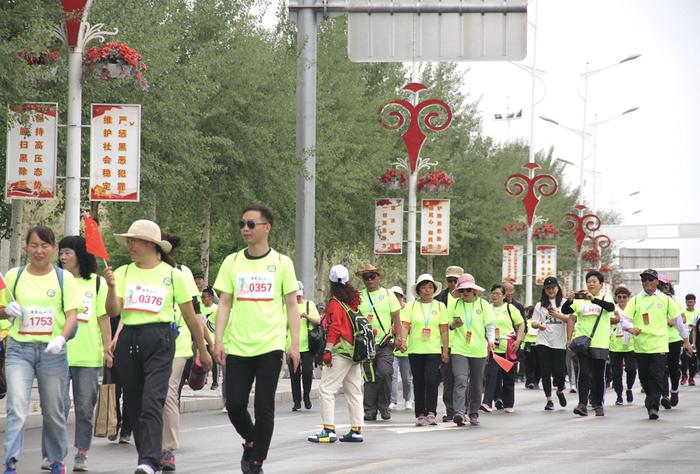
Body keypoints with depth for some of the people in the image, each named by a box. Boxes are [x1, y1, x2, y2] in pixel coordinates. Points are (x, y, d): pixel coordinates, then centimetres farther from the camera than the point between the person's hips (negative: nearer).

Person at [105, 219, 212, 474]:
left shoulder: (172, 275, 5)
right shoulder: (123, 273, 10)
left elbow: (190, 316, 11)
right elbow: (113, 312, 0)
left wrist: (202, 350, 15)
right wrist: (111, 287, -17)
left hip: (160, 340, -4)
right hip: (129, 341, 4)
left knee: (152, 402, -18)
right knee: (134, 404, 6)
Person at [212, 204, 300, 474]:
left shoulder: (281, 263, 3)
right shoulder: (232, 262, 7)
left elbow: (292, 305, 5)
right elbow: (224, 304, 8)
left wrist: (295, 343, -2)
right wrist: (218, 340, -2)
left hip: (270, 347, -2)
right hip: (237, 347, 2)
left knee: (264, 407, -2)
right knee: (234, 404, 0)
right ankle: (250, 441, 28)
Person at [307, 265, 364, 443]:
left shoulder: (335, 303, -9)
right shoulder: (353, 300, 13)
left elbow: (334, 327, -19)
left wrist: (328, 350, -22)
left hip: (341, 353, -8)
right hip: (355, 352, 8)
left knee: (326, 389, -8)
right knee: (353, 392, 11)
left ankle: (329, 430, -15)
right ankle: (356, 430, 12)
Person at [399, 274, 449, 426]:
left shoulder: (440, 306, 7)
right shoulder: (412, 305, 5)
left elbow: (444, 330, 5)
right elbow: (405, 325, -3)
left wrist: (446, 350, 1)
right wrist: (403, 340, -20)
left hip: (434, 350, -1)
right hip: (415, 350, 1)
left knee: (431, 379, -14)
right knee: (418, 382, 4)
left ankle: (431, 413, -11)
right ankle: (420, 414, 10)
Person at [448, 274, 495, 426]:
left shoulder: (483, 304, 4)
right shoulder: (454, 305, 7)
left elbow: (490, 325, 4)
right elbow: (446, 326, 13)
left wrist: (490, 340, -12)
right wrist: (453, 325, -10)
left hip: (479, 350, 1)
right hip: (459, 349, -1)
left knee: (477, 384, 8)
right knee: (460, 380, -17)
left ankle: (474, 414, 20)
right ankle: (459, 412, -27)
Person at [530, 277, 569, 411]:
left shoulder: (564, 303, 5)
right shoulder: (540, 305, 9)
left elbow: (571, 319, -3)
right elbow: (533, 322, 7)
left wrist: (557, 315, -18)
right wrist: (538, 325, -16)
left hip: (559, 343, -1)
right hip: (543, 342, 1)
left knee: (558, 371, -3)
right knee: (546, 372, -2)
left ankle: (560, 391, 29)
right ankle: (549, 400, 5)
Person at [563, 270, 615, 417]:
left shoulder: (605, 298, 4)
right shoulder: (579, 299, 9)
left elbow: (611, 307, -18)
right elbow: (569, 316, 5)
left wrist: (594, 300, -31)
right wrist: (569, 301, -15)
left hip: (600, 343, 0)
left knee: (599, 376, 7)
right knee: (584, 373, -12)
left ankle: (598, 405, 17)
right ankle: (582, 404, -17)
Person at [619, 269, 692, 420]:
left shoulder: (666, 300, 5)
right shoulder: (635, 300, 6)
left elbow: (678, 320, 13)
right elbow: (625, 319, 0)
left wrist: (685, 340, 16)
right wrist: (630, 328, -23)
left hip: (659, 345, -2)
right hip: (640, 346, 2)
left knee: (657, 377, -11)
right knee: (644, 377, 9)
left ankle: (653, 406, -11)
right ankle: (650, 397, 32)